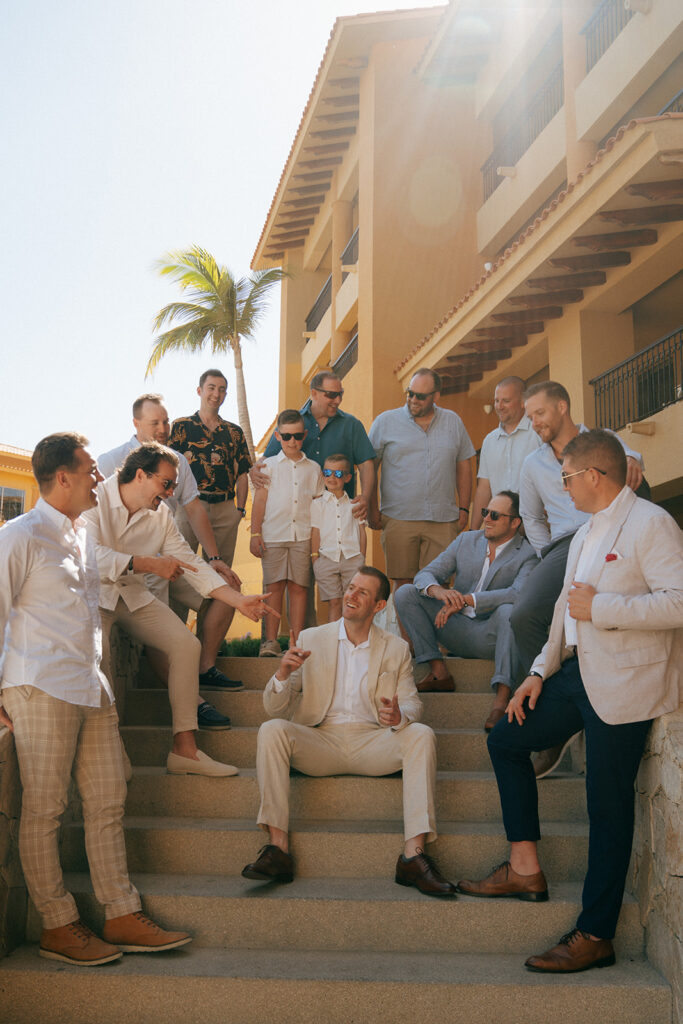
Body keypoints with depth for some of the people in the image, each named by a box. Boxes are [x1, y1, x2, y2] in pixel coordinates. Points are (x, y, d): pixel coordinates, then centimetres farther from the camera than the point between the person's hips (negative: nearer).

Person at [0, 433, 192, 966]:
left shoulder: (83, 533, 16)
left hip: (92, 687, 8)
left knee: (108, 801, 9)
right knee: (44, 811, 2)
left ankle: (123, 916, 17)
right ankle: (59, 927, 13)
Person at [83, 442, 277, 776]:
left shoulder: (160, 514, 4)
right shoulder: (95, 500, -14)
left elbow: (190, 563, 3)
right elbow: (91, 556, -28)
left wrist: (240, 600, -5)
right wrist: (150, 564, -30)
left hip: (134, 596, 6)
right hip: (93, 596, -6)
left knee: (186, 643, -10)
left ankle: (184, 749, -7)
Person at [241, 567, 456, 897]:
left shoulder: (396, 649, 14)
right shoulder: (310, 640, 11)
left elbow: (412, 703, 6)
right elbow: (275, 709, 7)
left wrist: (399, 716, -19)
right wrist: (283, 674, -15)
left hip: (373, 742, 0)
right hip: (319, 741, 0)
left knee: (421, 735, -28)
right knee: (271, 730, -28)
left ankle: (414, 855, -31)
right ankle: (277, 848, -29)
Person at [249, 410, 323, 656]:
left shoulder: (313, 469, 11)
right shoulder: (269, 465, 8)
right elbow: (260, 500, 6)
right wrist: (255, 534, -1)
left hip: (303, 536, 1)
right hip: (273, 535, -1)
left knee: (298, 587, 1)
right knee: (274, 587, -1)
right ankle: (271, 640, 5)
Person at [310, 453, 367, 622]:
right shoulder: (317, 504, 6)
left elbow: (362, 532, 11)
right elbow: (315, 533, 4)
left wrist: (361, 558, 5)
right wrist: (315, 558, -2)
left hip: (352, 558, 1)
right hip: (327, 558, -1)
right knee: (334, 602, -3)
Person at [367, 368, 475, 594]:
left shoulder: (454, 422, 11)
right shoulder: (385, 422, 4)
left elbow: (463, 466, 16)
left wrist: (464, 508, 10)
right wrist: (372, 509, 0)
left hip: (443, 520, 2)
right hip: (398, 518, -1)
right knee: (402, 582, 0)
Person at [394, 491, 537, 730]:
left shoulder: (527, 555, -6)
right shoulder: (466, 541, 9)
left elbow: (518, 594, -25)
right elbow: (424, 574, 3)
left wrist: (466, 599, -32)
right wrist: (438, 591, -23)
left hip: (490, 637, -5)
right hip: (456, 630, 5)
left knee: (508, 611, -36)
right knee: (405, 593, -9)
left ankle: (502, 695, -34)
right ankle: (438, 672, -14)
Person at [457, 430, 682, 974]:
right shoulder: (586, 534, 17)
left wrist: (600, 608, -20)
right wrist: (541, 672, 13)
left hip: (624, 684, -9)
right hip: (579, 672, 9)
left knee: (608, 806, -2)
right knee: (506, 741, 13)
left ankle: (595, 937, 10)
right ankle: (525, 869, 21)